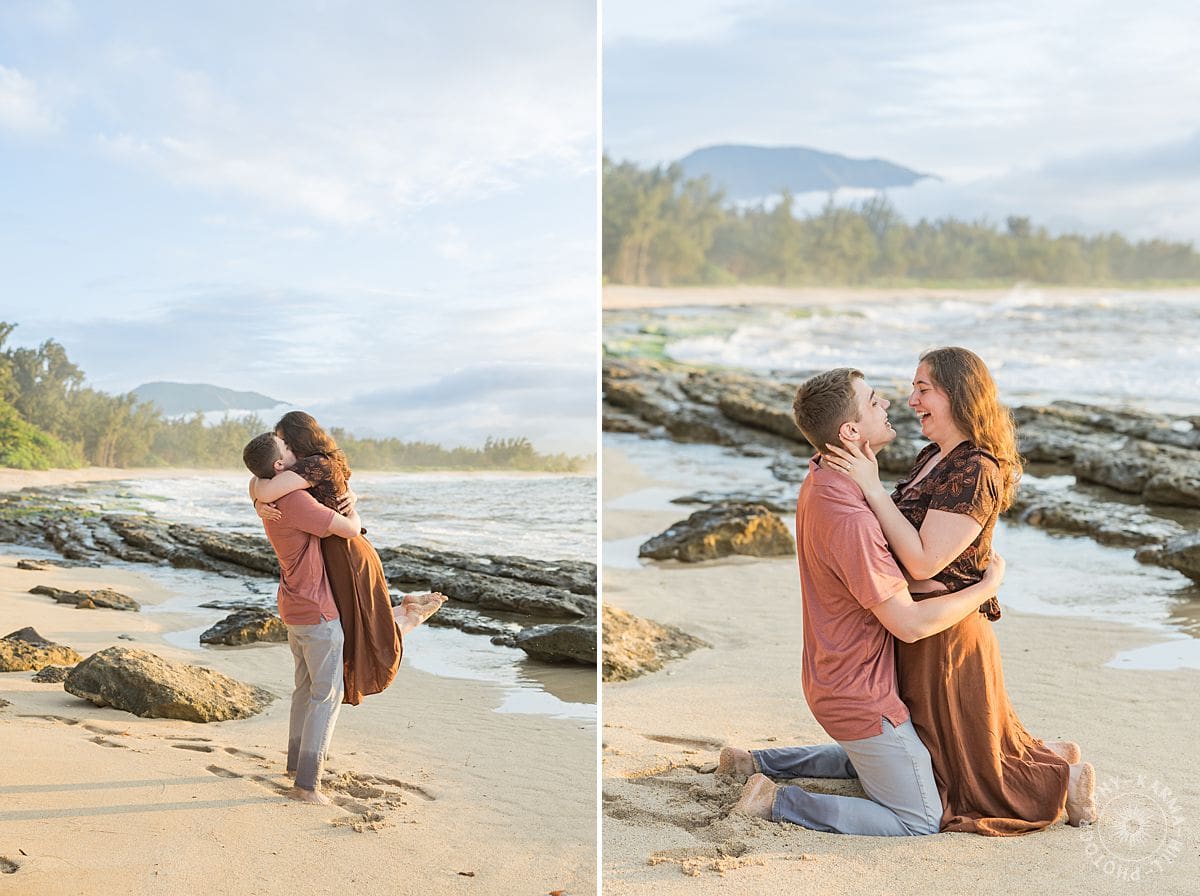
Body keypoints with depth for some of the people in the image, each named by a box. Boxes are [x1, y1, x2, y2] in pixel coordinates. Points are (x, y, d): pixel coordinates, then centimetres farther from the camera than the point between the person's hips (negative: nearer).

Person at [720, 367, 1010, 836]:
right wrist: (987, 586, -15)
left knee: (870, 759, 33)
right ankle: (775, 802, -1)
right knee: (920, 821, 4)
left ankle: (756, 762, 25)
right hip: (862, 699, -9)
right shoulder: (848, 518, -32)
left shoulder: (820, 481, -1)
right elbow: (908, 623, -26)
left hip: (835, 678, 9)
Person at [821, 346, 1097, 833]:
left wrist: (872, 487, -25)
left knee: (968, 771, 8)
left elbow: (924, 560, -27)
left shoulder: (975, 471, -22)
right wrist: (860, 476, -3)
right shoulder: (931, 458, 7)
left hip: (946, 636, -9)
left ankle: (1066, 777, 23)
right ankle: (1054, 757, 33)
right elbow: (893, 532, 9)